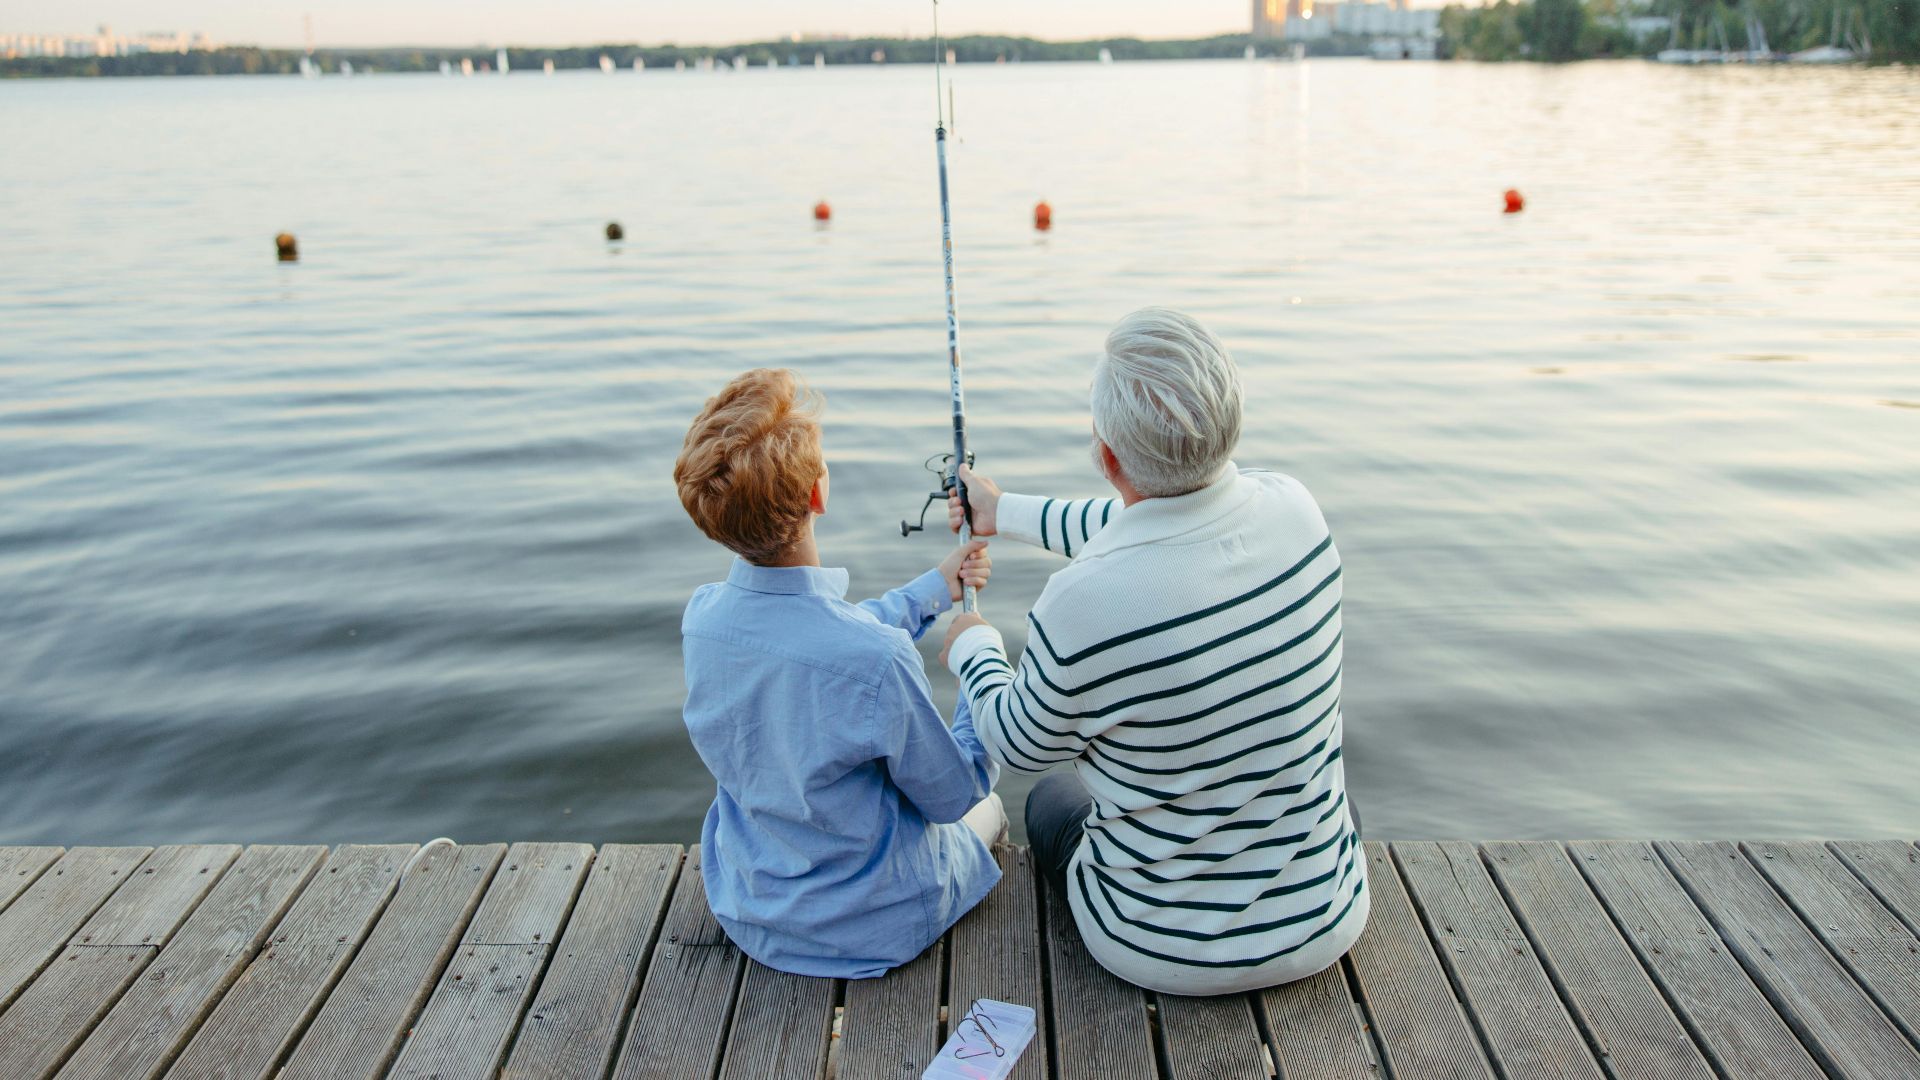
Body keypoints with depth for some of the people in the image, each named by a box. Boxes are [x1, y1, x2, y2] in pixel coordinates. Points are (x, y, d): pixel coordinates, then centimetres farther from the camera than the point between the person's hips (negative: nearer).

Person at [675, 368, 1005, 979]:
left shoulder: (701, 617, -15)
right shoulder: (881, 660, -35)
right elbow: (954, 795, -17)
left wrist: (936, 588, 14)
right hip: (873, 934, -4)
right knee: (987, 809, 26)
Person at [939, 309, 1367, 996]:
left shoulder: (1086, 602, -31)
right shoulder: (1293, 509, -15)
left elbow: (1018, 746, -9)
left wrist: (972, 649, 11)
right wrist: (1007, 513, 20)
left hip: (1167, 956, -4)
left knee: (1051, 802, 27)